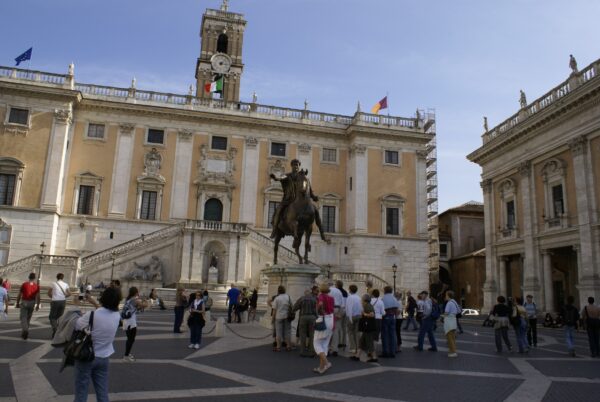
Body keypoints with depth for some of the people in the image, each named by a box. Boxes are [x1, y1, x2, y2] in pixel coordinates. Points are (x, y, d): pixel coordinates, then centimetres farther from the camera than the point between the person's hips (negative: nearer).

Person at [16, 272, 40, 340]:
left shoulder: (24, 284, -6)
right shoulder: (37, 285, -3)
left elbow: (19, 295, -4)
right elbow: (38, 296, -6)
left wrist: (17, 303, 7)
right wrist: (38, 305, 1)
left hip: (24, 302, -2)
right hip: (32, 303, 2)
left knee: (23, 318, -1)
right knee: (28, 318, 17)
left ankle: (25, 330, -21)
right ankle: (25, 331, 26)